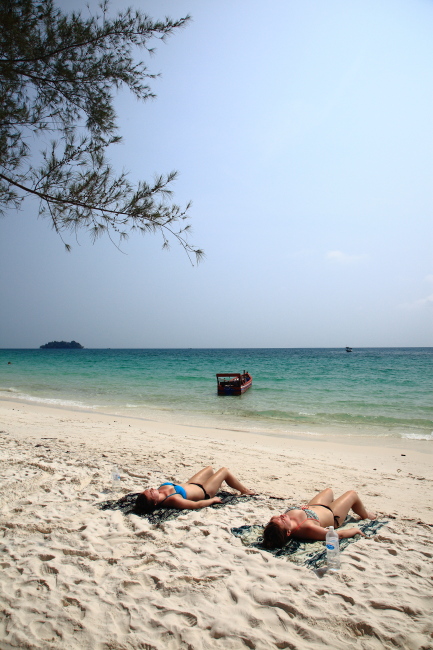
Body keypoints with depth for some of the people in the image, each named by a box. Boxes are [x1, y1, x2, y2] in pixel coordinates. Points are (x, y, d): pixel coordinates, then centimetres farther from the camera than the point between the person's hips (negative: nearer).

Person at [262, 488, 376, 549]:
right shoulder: (307, 528, -50)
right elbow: (339, 535, -38)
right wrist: (355, 530, -23)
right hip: (332, 516, -5)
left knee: (329, 490, 33)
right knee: (352, 494, 15)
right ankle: (366, 515, 51)